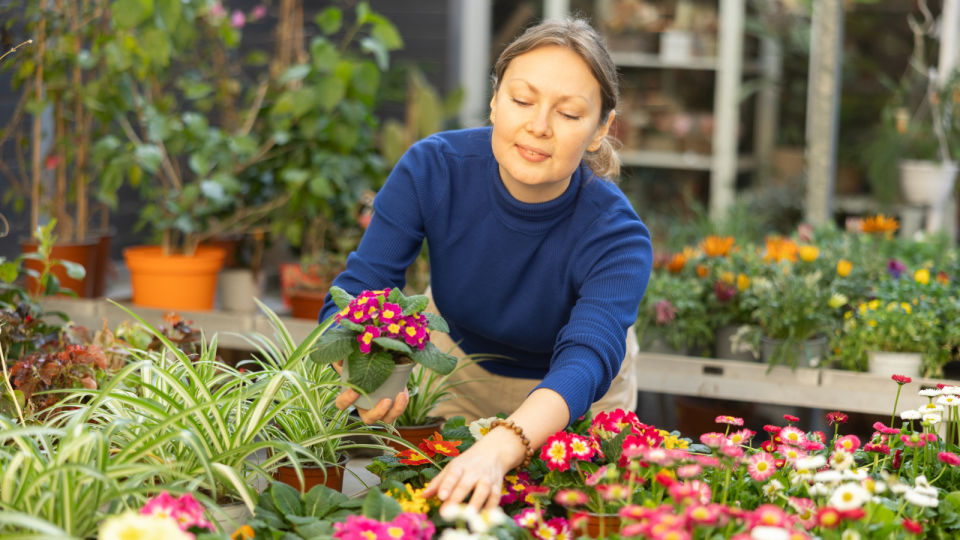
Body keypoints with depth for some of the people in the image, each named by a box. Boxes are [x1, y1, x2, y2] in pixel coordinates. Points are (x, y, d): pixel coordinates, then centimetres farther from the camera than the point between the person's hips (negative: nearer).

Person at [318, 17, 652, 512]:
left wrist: (497, 450, -70)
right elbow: (356, 292, -30)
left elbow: (585, 363, -50)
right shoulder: (433, 168, -29)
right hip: (455, 360, 1)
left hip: (573, 398, -1)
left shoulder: (616, 238, -35)